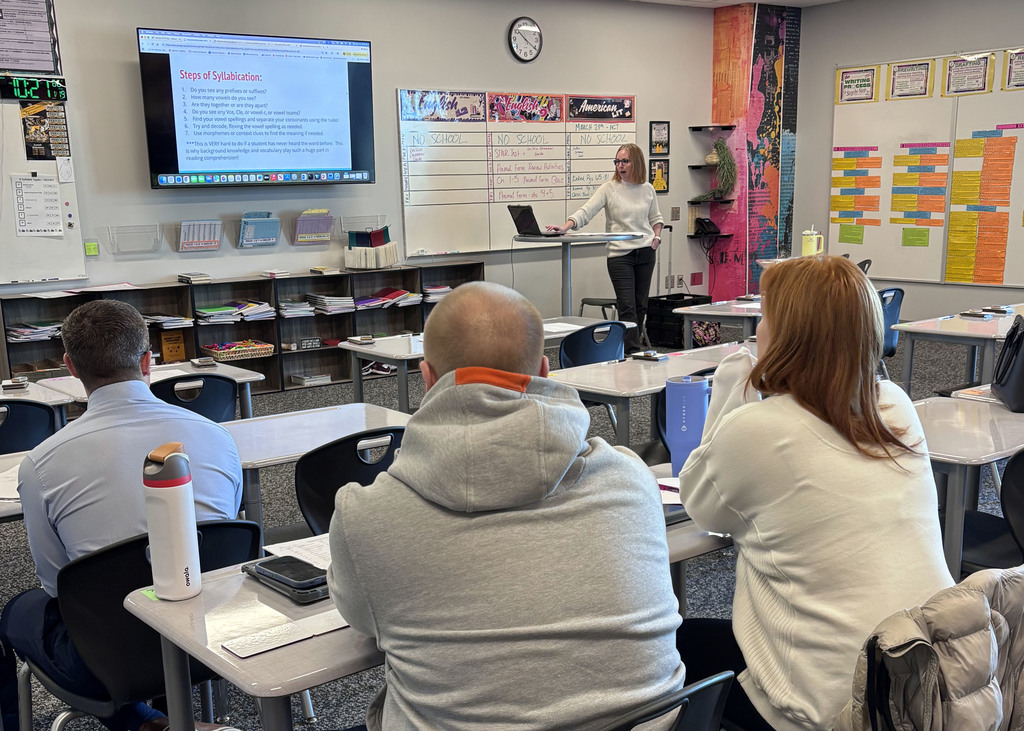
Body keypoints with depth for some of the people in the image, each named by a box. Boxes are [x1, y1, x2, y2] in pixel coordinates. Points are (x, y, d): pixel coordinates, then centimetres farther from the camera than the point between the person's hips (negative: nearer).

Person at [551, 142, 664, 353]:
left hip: (645, 253, 4)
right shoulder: (609, 189, -4)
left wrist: (657, 237, 5)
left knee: (640, 305, 9)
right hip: (619, 255, -4)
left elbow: (655, 218, 22)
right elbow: (585, 212, -14)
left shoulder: (648, 189, 7)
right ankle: (633, 353, -9)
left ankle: (632, 346, 22)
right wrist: (565, 226, -30)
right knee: (627, 307, -9)